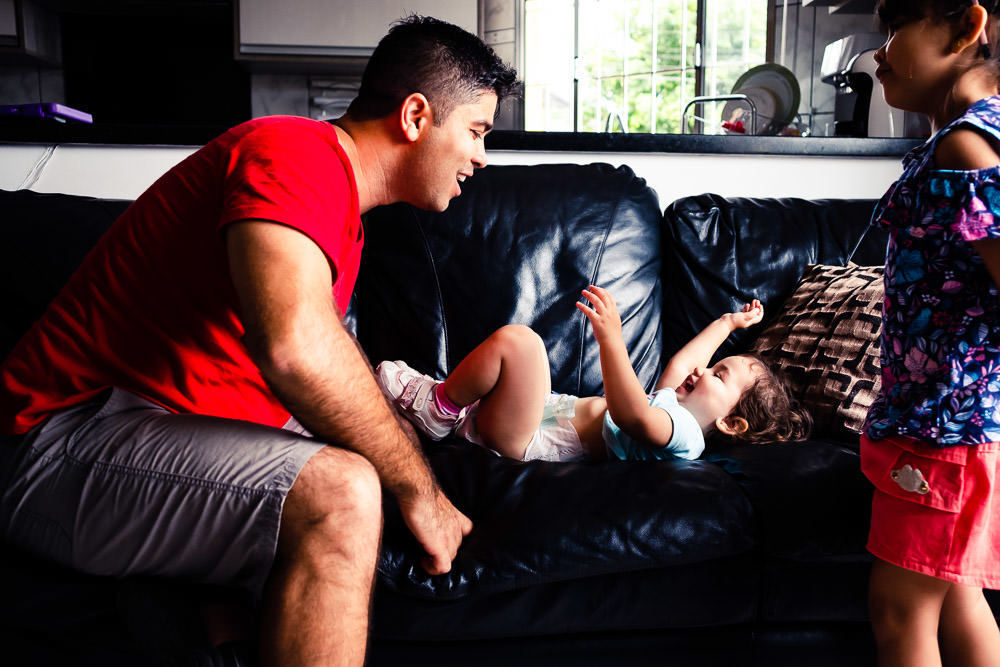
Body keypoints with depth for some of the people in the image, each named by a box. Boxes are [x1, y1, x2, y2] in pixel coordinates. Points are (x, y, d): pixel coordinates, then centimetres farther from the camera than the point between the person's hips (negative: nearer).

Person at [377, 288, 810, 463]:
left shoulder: (684, 434, -15)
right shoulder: (671, 405, 16)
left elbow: (630, 414, -35)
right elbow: (680, 365, 36)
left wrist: (611, 339, -43)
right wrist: (726, 324, 43)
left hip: (521, 441, -11)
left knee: (516, 339, -31)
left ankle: (436, 407, -10)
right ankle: (444, 397, 25)